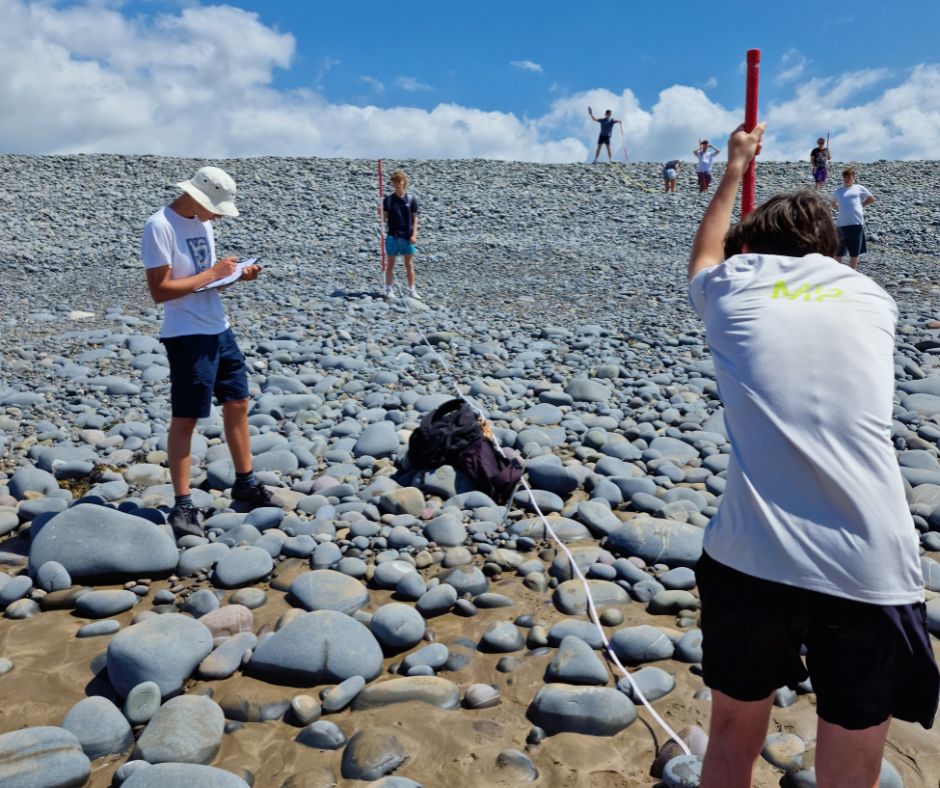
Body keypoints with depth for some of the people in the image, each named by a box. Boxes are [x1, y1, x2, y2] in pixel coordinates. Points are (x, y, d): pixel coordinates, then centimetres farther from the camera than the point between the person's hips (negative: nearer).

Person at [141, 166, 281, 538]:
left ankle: (245, 482, 28)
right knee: (185, 419, -1)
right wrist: (211, 274, -19)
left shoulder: (201, 221, 10)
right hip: (186, 336, -8)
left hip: (219, 329, 9)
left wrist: (237, 275, 0)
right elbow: (159, 291, -21)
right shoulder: (160, 226, -16)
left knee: (238, 402, 13)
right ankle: (182, 505, 9)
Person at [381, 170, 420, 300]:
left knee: (409, 264, 6)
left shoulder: (411, 199, 2)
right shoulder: (388, 199, 2)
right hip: (392, 236, 0)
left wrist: (414, 235, -4)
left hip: (407, 237, 0)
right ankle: (388, 289, 10)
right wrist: (381, 212, -20)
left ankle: (412, 290, 13)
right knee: (390, 263, 4)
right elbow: (384, 219, 1)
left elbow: (415, 218, 3)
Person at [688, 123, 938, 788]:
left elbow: (705, 253, 35)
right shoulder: (871, 296, 14)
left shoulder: (734, 286, 10)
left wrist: (736, 168, 51)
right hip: (874, 572, 1)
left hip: (751, 558, -1)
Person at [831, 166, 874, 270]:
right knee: (838, 251, 6)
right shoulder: (838, 191, 10)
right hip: (841, 224, 1)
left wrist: (861, 206, 5)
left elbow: (871, 198, 16)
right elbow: (833, 203, 27)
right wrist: (840, 208, 10)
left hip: (856, 223, -1)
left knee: (854, 251, 4)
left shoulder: (859, 189, 6)